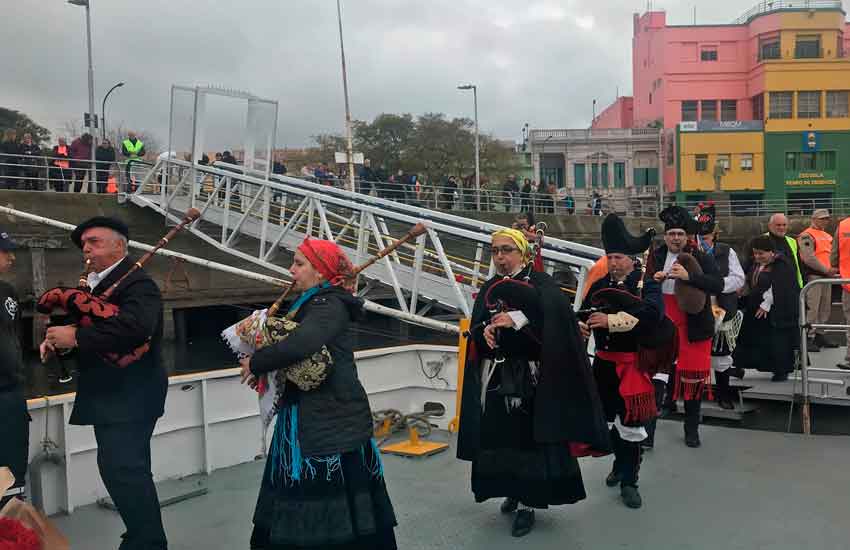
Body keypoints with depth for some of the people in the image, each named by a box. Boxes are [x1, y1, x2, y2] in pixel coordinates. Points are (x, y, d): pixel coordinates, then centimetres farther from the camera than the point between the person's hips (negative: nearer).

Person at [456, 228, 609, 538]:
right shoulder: (489, 289, 13)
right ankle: (514, 491, 27)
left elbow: (556, 315, -17)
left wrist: (518, 320, -25)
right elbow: (475, 330, 9)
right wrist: (485, 331, -12)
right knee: (499, 438, 7)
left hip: (530, 376, -4)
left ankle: (527, 504, 10)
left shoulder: (540, 283, -2)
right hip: (495, 376, 5)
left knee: (529, 437, -2)